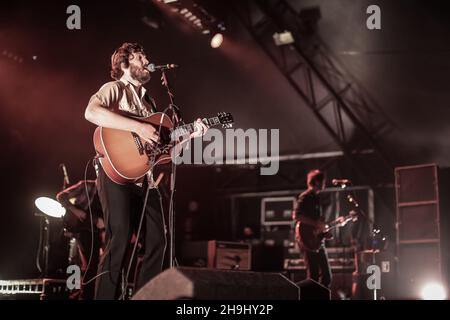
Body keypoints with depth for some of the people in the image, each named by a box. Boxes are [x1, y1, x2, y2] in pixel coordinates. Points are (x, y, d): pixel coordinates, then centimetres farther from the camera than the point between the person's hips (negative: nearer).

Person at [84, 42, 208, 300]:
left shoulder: (149, 102, 24)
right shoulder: (114, 89, 1)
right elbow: (92, 112, -23)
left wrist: (191, 134, 8)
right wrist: (138, 127, -25)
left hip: (144, 179, 8)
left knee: (157, 241, 3)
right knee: (121, 240, -15)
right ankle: (108, 296, -9)